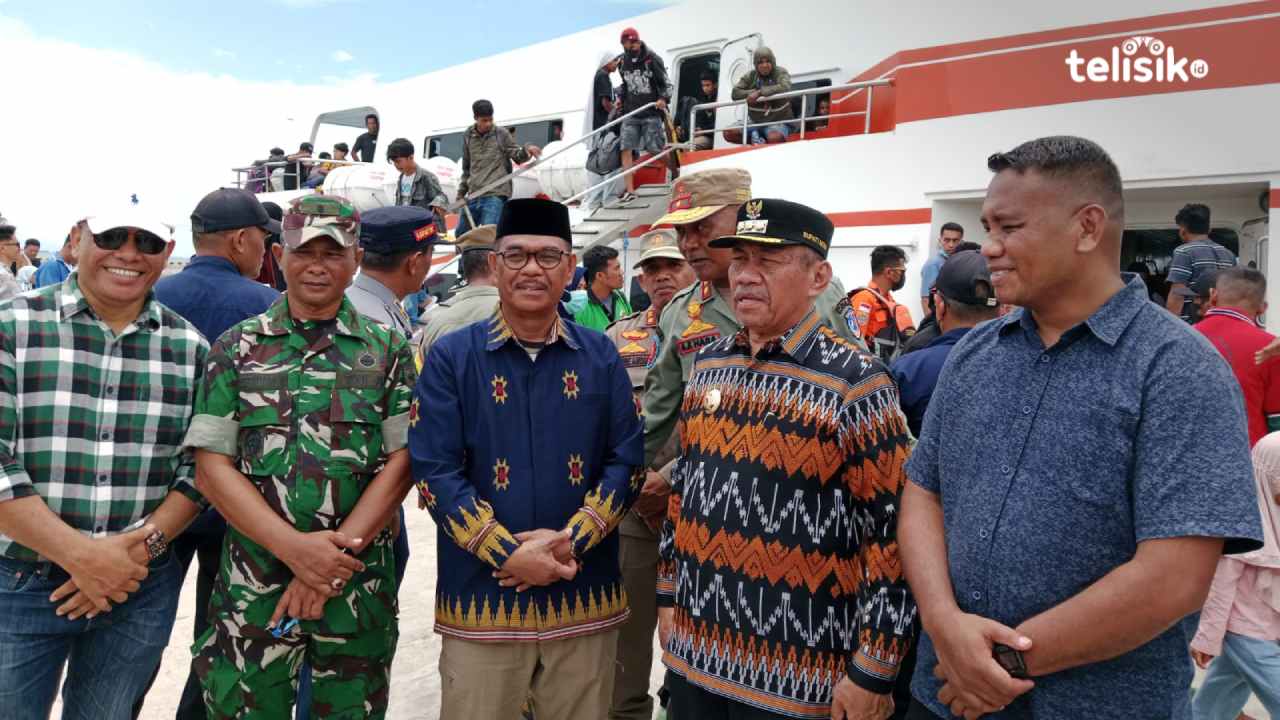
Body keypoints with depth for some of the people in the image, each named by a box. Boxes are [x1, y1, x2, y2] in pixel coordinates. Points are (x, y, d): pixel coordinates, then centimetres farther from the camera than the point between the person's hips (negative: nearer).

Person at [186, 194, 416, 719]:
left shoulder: (388, 350, 2)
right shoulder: (236, 348, 4)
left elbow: (400, 462, -4)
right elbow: (212, 466, -2)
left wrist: (338, 553, -14)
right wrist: (294, 548, -14)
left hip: (359, 587, 0)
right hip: (252, 585, 0)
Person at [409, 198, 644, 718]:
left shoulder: (601, 357, 4)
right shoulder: (451, 357, -2)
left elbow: (626, 462, 1)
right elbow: (434, 471, -8)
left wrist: (570, 541, -13)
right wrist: (508, 554, -16)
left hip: (584, 598, 2)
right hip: (480, 598, -2)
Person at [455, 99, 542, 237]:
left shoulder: (502, 134, 2)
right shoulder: (468, 136, 12)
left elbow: (517, 157, 4)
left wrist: (526, 150, -18)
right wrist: (461, 191, 17)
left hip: (496, 195, -5)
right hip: (473, 196, 5)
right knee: (461, 234, 12)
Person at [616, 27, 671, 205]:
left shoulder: (652, 59, -6)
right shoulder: (623, 63, 8)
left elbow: (666, 83, -3)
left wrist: (664, 99, -20)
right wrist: (620, 98, 10)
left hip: (651, 112, -4)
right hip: (630, 112, 4)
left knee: (656, 150, -2)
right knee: (626, 148, -7)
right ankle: (630, 190, -6)